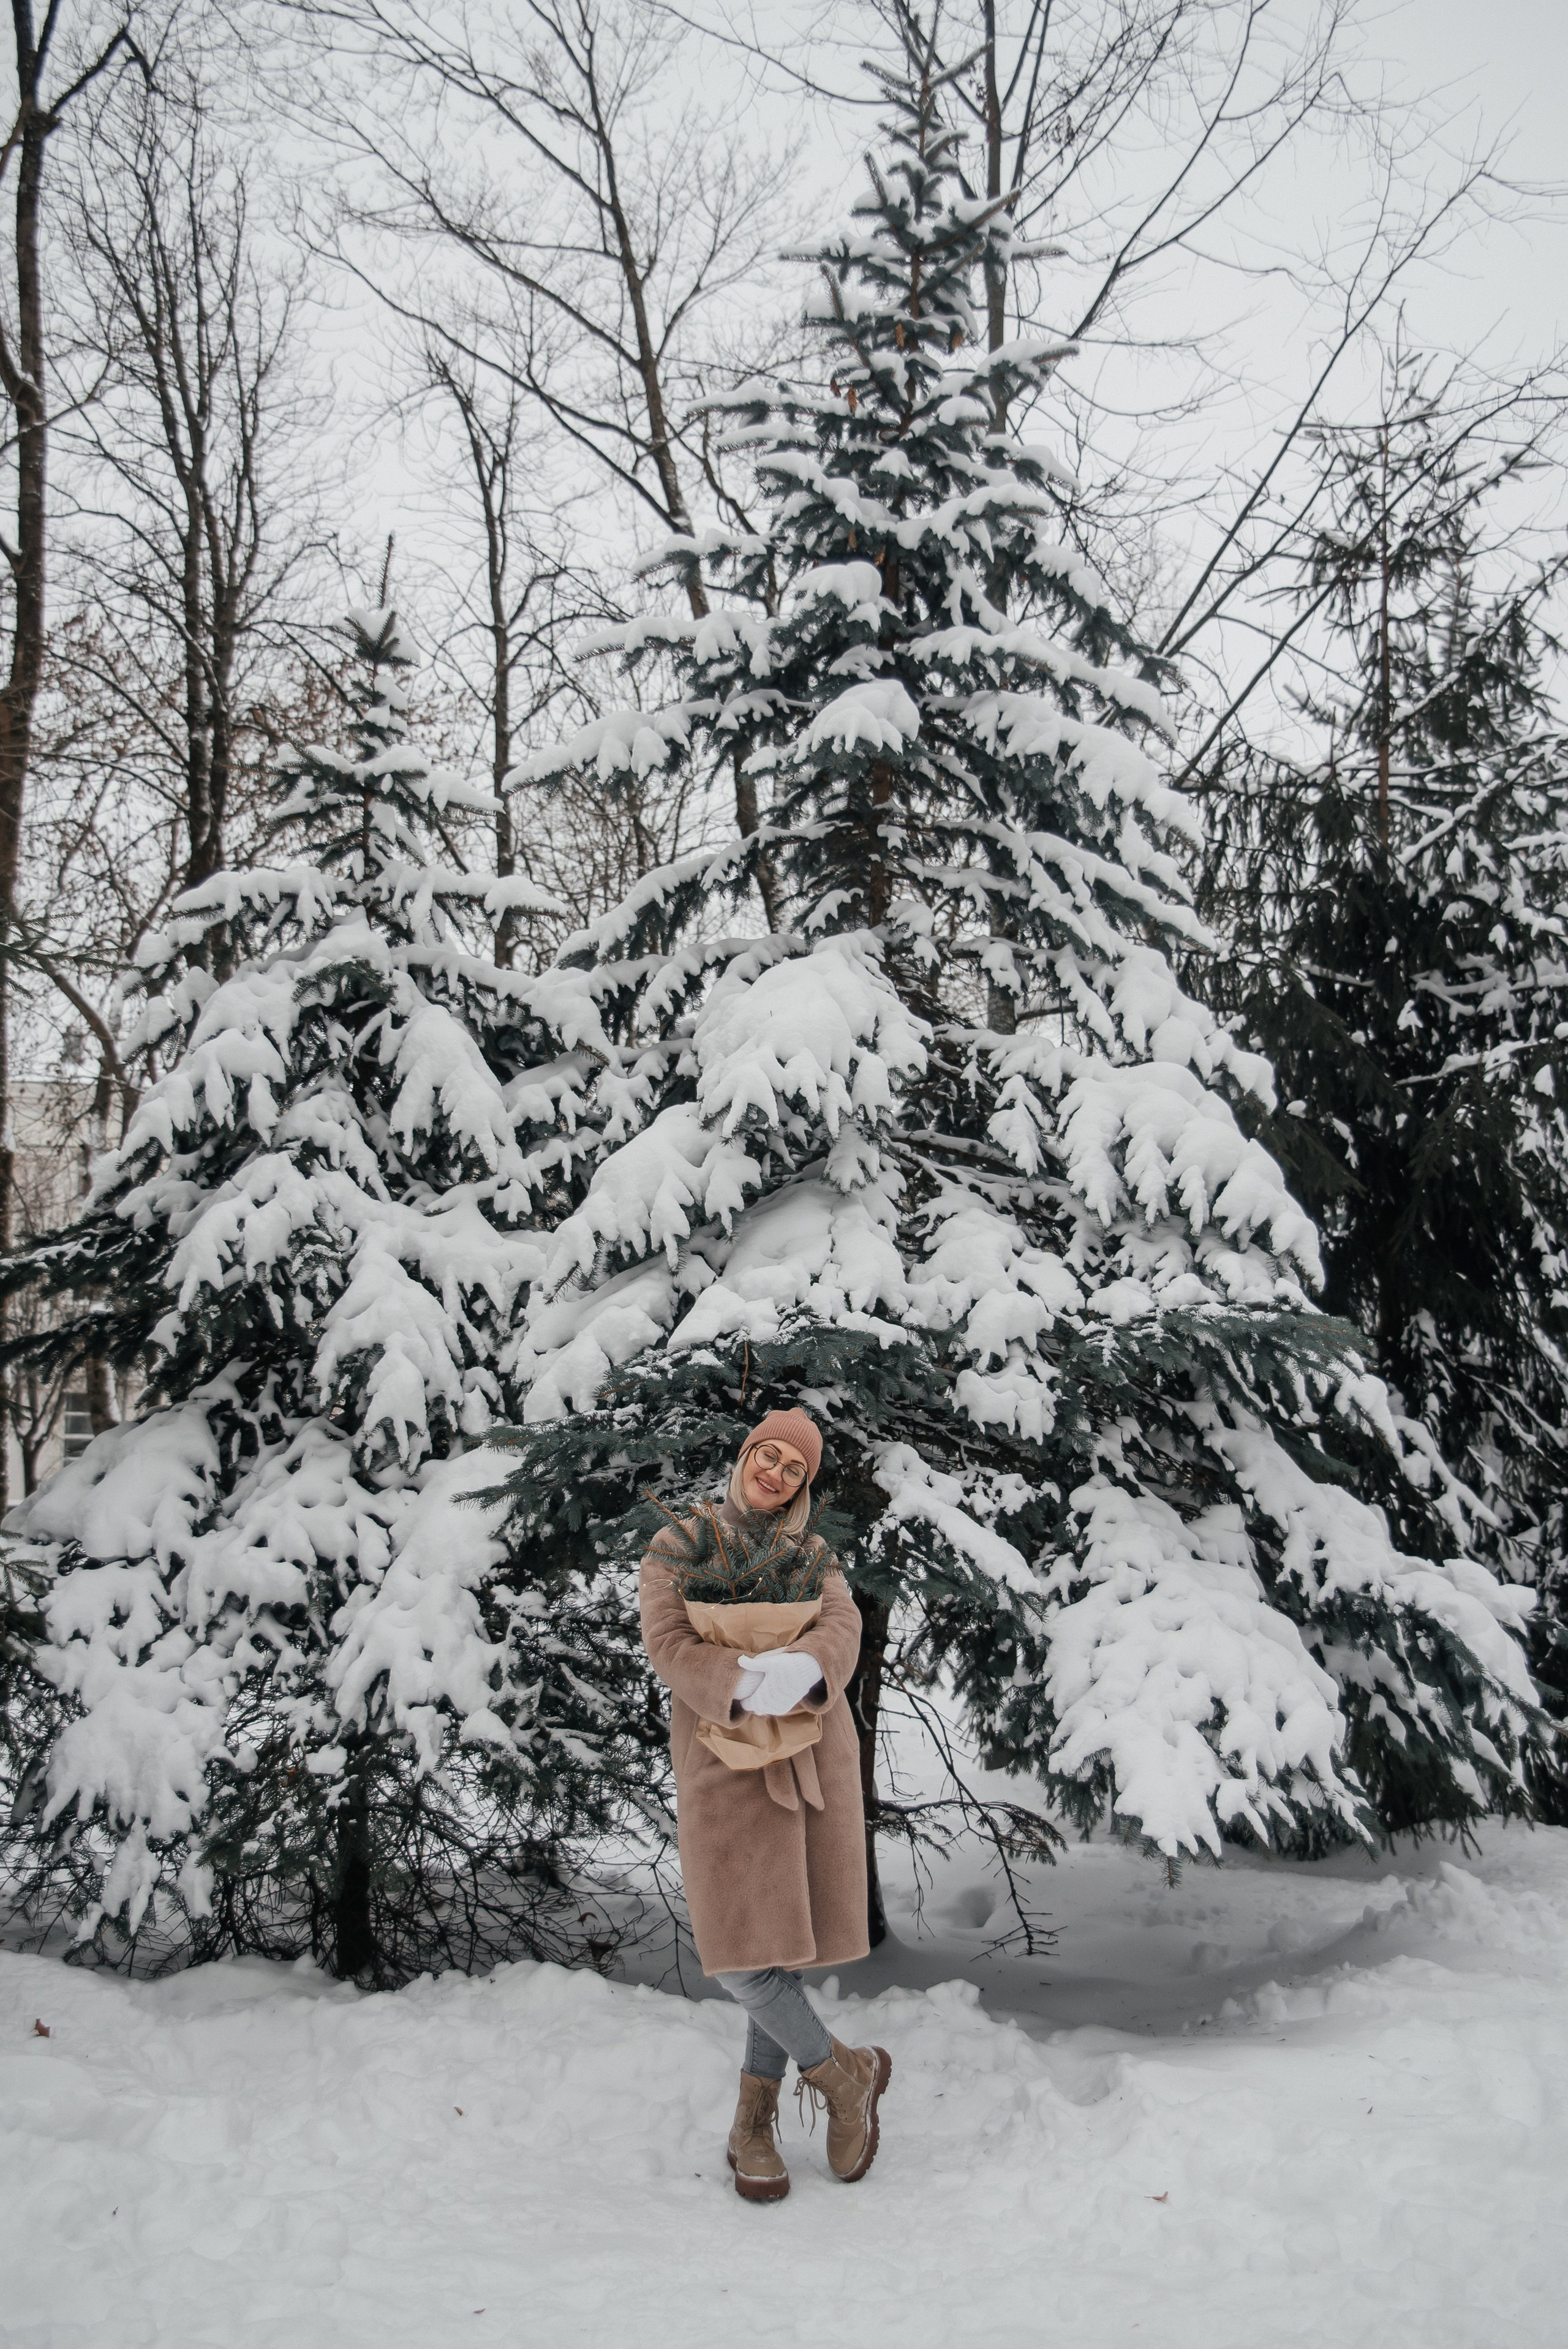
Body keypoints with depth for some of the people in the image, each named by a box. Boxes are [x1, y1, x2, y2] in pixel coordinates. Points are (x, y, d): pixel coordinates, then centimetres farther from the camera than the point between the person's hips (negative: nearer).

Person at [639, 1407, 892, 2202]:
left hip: (811, 1756, 3)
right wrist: (746, 1689, -31)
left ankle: (753, 2123, 20)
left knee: (787, 1940, 5)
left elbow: (841, 1633, -10)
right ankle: (844, 2073, 13)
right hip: (725, 1763, -2)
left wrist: (804, 1672, -34)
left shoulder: (813, 1557, 9)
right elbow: (669, 1644, -13)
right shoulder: (676, 1549, 1)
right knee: (740, 1953, -10)